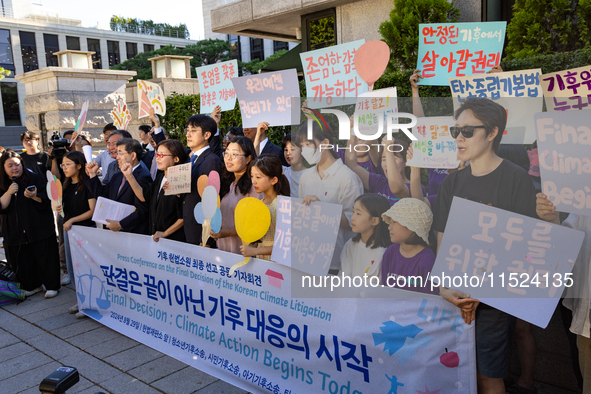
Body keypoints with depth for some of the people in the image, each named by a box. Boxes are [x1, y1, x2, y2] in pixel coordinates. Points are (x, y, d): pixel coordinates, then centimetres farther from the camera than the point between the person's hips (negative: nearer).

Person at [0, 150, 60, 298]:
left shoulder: (36, 179, -1)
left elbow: (46, 201, -5)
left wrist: (35, 197, -25)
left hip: (39, 229, -3)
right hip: (15, 231, 3)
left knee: (46, 257, 0)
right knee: (24, 260, 9)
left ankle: (52, 286, 12)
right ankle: (32, 286, 25)